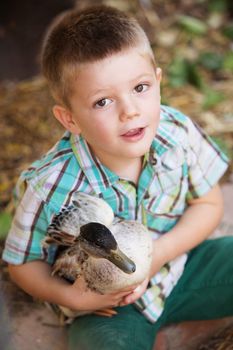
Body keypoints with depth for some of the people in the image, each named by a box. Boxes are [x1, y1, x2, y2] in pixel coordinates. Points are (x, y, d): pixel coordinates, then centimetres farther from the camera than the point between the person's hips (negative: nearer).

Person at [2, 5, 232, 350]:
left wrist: (158, 253, -21)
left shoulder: (179, 133, -19)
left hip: (179, 266, 4)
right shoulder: (51, 188, -27)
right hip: (106, 303, -4)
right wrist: (71, 297, -27)